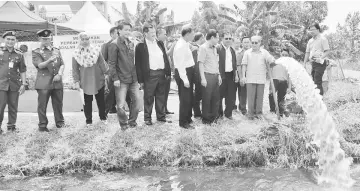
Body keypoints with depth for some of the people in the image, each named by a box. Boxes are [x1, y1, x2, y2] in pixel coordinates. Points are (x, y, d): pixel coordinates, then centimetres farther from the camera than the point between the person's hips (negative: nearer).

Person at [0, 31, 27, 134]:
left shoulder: (19, 54, 8)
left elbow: (22, 71, 10)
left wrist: (23, 84, 3)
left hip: (15, 85, 2)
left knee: (13, 106, 7)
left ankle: (11, 126, 18)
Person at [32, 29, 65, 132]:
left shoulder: (56, 51, 16)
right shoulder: (36, 52, 3)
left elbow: (62, 64, 10)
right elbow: (40, 65, -11)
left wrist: (59, 74, -8)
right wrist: (49, 60, -30)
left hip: (57, 82, 4)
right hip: (44, 83, -4)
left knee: (58, 103, 8)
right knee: (42, 104, -1)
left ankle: (59, 122, 24)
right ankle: (42, 125, 9)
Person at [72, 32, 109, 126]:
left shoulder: (96, 50, -2)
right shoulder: (76, 53, -2)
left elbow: (102, 63, 1)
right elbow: (75, 69, 0)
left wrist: (107, 73, 0)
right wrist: (76, 81, -4)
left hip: (98, 80, 0)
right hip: (85, 82, 0)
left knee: (101, 100, 10)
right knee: (87, 102, 6)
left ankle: (103, 117, 28)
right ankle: (88, 120, 19)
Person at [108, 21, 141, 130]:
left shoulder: (131, 43, 12)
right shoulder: (115, 44, -7)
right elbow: (112, 63, -10)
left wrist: (136, 76, 15)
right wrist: (115, 78, -14)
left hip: (133, 79, 6)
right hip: (122, 80, -6)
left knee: (136, 100, 7)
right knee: (121, 104, -3)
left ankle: (132, 121, 24)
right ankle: (123, 123, 17)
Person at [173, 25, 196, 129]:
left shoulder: (185, 44, 10)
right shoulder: (180, 46, -20)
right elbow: (180, 64, -23)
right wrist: (185, 79, -24)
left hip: (189, 71, 10)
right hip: (183, 73, -10)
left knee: (189, 98, 20)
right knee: (185, 99, -2)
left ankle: (188, 118, 34)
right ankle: (183, 122, 10)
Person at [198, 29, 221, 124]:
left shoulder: (214, 48, 16)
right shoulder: (203, 48, -8)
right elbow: (201, 63, -13)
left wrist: (219, 75, 15)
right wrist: (203, 78, -18)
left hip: (215, 76, 8)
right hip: (207, 76, -7)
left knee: (216, 97, 11)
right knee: (207, 98, 2)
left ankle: (214, 117, 25)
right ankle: (206, 118, 13)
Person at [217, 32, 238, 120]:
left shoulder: (232, 50, 15)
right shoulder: (218, 48, -8)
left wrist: (236, 75, 15)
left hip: (231, 75, 6)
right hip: (221, 75, -6)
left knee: (231, 96, 7)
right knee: (220, 95, 4)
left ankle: (228, 113, 21)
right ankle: (219, 113, 20)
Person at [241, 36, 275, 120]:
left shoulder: (264, 52, 8)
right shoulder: (247, 52, 6)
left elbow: (272, 61, 5)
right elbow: (244, 64, 5)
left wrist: (272, 60, -16)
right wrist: (243, 76, 0)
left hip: (261, 79, 1)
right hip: (250, 78, -1)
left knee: (260, 96, 4)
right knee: (251, 97, -2)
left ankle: (258, 113, 14)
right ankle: (250, 113, 6)